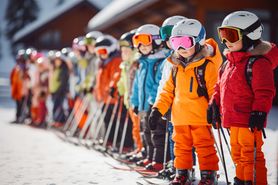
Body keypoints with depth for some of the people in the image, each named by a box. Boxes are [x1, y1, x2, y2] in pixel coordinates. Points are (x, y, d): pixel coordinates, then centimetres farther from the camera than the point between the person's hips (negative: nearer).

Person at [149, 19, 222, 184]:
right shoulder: (177, 67, 12)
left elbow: (215, 92, -10)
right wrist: (157, 110, 8)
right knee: (182, 146, 13)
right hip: (180, 117, 6)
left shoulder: (207, 65, -9)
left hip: (200, 117, -6)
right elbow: (168, 91, 16)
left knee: (204, 146, -1)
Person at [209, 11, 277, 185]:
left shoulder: (258, 63, -14)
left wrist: (259, 112, -23)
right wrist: (214, 104, 17)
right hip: (233, 119, 9)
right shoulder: (230, 62, 14)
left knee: (251, 156, -5)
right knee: (238, 155, 19)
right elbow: (220, 86, 24)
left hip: (249, 121, -9)